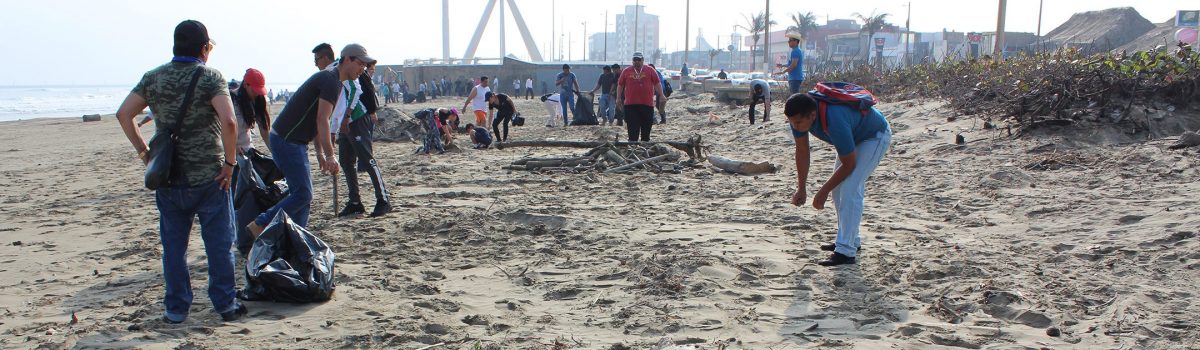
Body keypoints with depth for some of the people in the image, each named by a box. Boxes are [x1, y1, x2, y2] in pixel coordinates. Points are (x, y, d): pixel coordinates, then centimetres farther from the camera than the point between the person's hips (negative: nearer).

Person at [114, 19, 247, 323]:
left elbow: (123, 114, 7)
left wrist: (143, 151, 12)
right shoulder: (210, 77, -9)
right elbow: (228, 122, -22)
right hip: (209, 177, -4)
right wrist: (229, 162, -13)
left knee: (173, 246, 13)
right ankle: (226, 305, 14)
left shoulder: (153, 78, 6)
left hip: (168, 179, 4)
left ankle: (176, 309, 20)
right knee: (219, 244, 7)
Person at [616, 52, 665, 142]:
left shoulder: (650, 70, 6)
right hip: (630, 104, 0)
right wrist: (618, 98, 10)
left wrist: (661, 95, -1)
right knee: (632, 128, -3)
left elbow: (657, 83, 7)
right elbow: (620, 85, 13)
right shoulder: (626, 71, 8)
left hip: (647, 104, 0)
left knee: (646, 127, 8)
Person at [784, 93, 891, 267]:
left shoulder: (835, 122, -43)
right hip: (854, 135, 8)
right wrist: (801, 188, -5)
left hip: (875, 136, -8)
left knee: (850, 188, -20)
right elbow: (802, 151, -7)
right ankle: (851, 240, 21)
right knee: (838, 187, 8)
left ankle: (846, 251, -19)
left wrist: (823, 192, -21)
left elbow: (849, 164, -29)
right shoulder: (799, 115, -22)